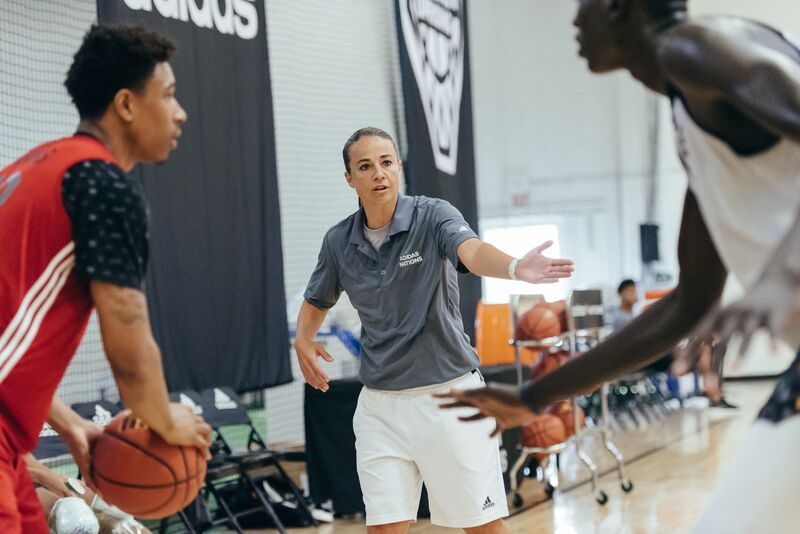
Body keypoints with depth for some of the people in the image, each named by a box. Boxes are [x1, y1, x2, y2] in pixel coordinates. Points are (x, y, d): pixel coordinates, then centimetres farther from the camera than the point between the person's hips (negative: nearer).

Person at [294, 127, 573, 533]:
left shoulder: (433, 217, -10)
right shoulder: (339, 241, 2)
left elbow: (473, 251, -32)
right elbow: (317, 301, 21)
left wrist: (515, 267, -55)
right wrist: (303, 340, 0)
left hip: (449, 393, -3)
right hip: (380, 404, 3)